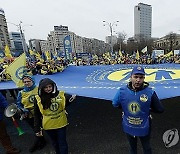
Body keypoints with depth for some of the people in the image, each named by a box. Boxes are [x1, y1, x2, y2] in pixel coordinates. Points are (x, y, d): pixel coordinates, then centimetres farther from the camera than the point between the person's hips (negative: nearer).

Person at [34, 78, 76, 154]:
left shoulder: (61, 94, -14)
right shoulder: (38, 99, -11)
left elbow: (65, 105, 1)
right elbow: (37, 115, -4)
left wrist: (71, 100, -19)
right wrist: (37, 128, -2)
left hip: (61, 124, -1)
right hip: (49, 126, 2)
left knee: (62, 143, 14)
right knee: (55, 143, 24)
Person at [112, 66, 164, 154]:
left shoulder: (150, 93, -22)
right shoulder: (122, 91, -19)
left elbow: (160, 109, -10)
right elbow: (115, 104, -3)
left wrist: (147, 109, -13)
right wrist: (126, 107, -7)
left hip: (144, 128, -1)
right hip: (128, 127, 1)